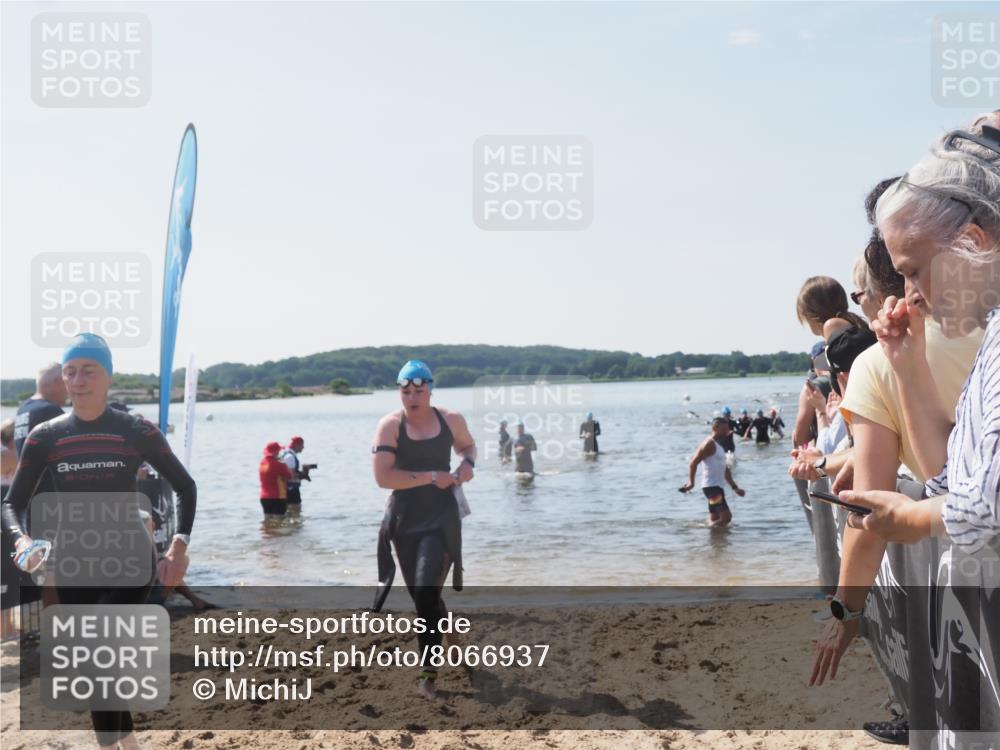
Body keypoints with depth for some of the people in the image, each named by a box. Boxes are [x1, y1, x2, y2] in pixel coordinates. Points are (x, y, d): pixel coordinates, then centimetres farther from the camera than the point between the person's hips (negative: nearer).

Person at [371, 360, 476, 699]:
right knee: (419, 594, 15)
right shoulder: (390, 424, -11)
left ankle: (428, 671, -6)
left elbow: (467, 445, 20)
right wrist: (432, 477, -19)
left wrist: (468, 463, -3)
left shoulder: (451, 419, -3)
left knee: (426, 591, -16)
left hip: (441, 518, -1)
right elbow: (383, 477, -20)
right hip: (404, 520, 1)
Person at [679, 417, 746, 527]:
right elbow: (693, 463, -18)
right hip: (711, 486, -10)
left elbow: (725, 469, 26)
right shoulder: (709, 444, -11)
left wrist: (734, 487, 24)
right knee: (726, 516, -17)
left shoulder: (719, 445, 19)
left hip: (717, 487, 10)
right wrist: (691, 482, -27)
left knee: (715, 520, 11)